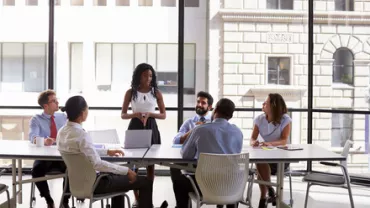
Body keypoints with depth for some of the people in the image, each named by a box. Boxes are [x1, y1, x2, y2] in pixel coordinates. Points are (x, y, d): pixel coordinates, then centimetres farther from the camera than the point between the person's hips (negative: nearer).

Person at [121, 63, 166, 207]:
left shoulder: (156, 92, 2)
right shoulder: (130, 92, 1)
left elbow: (163, 115, 4)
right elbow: (123, 115, 3)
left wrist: (150, 114, -14)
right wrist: (135, 114, -17)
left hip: (151, 128, 1)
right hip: (135, 128, 0)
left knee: (150, 164, 4)